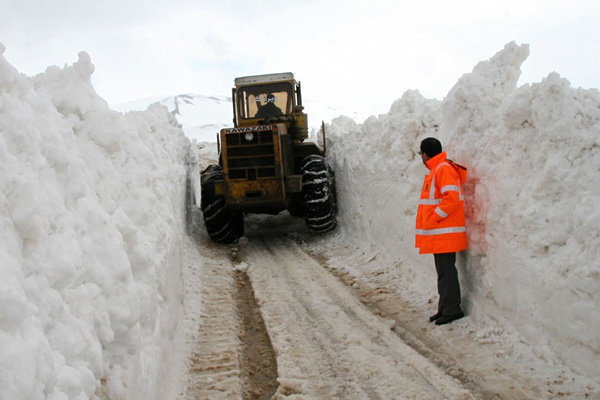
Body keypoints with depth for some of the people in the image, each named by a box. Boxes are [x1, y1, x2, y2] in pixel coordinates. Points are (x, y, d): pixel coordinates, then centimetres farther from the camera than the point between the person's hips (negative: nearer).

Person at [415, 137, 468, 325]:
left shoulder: (444, 169, -14)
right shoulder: (436, 170, 18)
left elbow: (452, 197, -24)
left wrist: (434, 218, -19)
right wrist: (431, 221, 16)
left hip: (445, 234, -10)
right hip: (438, 234, 10)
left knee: (446, 271, -6)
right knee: (443, 271, 13)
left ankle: (452, 310, 0)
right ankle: (444, 309, 20)